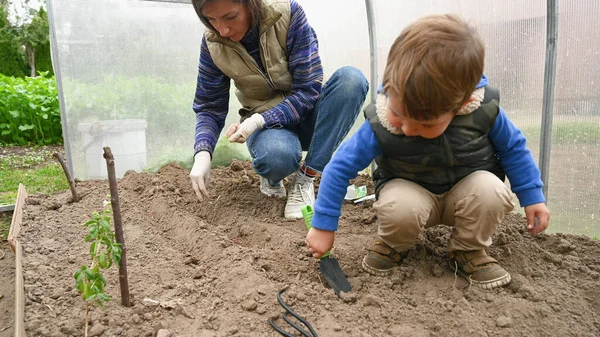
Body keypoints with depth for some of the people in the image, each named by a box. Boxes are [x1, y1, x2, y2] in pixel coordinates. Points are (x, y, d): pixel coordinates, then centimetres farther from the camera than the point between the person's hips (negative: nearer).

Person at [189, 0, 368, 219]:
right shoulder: (213, 43, -12)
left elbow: (308, 89, -20)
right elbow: (209, 107, -5)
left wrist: (259, 120, -31)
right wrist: (202, 154, -22)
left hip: (304, 113, 1)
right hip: (265, 125, -1)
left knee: (351, 78, -30)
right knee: (277, 154, -38)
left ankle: (305, 180, -21)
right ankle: (271, 176, 2)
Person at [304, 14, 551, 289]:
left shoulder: (484, 110, -23)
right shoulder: (380, 123, -27)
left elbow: (513, 148, -2)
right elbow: (340, 168, -20)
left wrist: (532, 196, 0)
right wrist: (323, 226, -16)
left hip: (465, 193, 2)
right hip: (411, 193, -2)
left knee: (489, 189, -31)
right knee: (399, 208, -35)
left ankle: (469, 250, -1)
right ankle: (393, 245, 1)